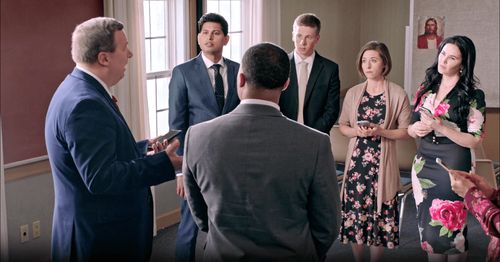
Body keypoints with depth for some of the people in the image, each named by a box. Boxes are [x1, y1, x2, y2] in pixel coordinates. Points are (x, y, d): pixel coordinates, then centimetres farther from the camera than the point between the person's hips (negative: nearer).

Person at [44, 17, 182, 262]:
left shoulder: (80, 89, 7)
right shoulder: (85, 104, -24)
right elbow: (100, 178, -28)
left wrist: (144, 147, 10)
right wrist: (164, 163, -29)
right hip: (100, 236, -10)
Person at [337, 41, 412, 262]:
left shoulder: (398, 94, -3)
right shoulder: (353, 93, 6)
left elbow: (405, 131, -1)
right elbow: (342, 125, 12)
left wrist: (380, 132, -17)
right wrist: (356, 131, -9)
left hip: (382, 164, -2)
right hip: (356, 162, 3)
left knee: (380, 215, 1)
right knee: (354, 213, 5)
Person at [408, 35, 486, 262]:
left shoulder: (472, 95, -8)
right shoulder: (426, 88, 7)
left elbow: (474, 140, -12)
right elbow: (411, 128, 12)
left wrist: (440, 127, -22)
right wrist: (416, 129, -11)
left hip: (453, 164, -5)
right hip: (424, 163, 5)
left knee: (450, 226, 2)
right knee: (428, 225, 12)